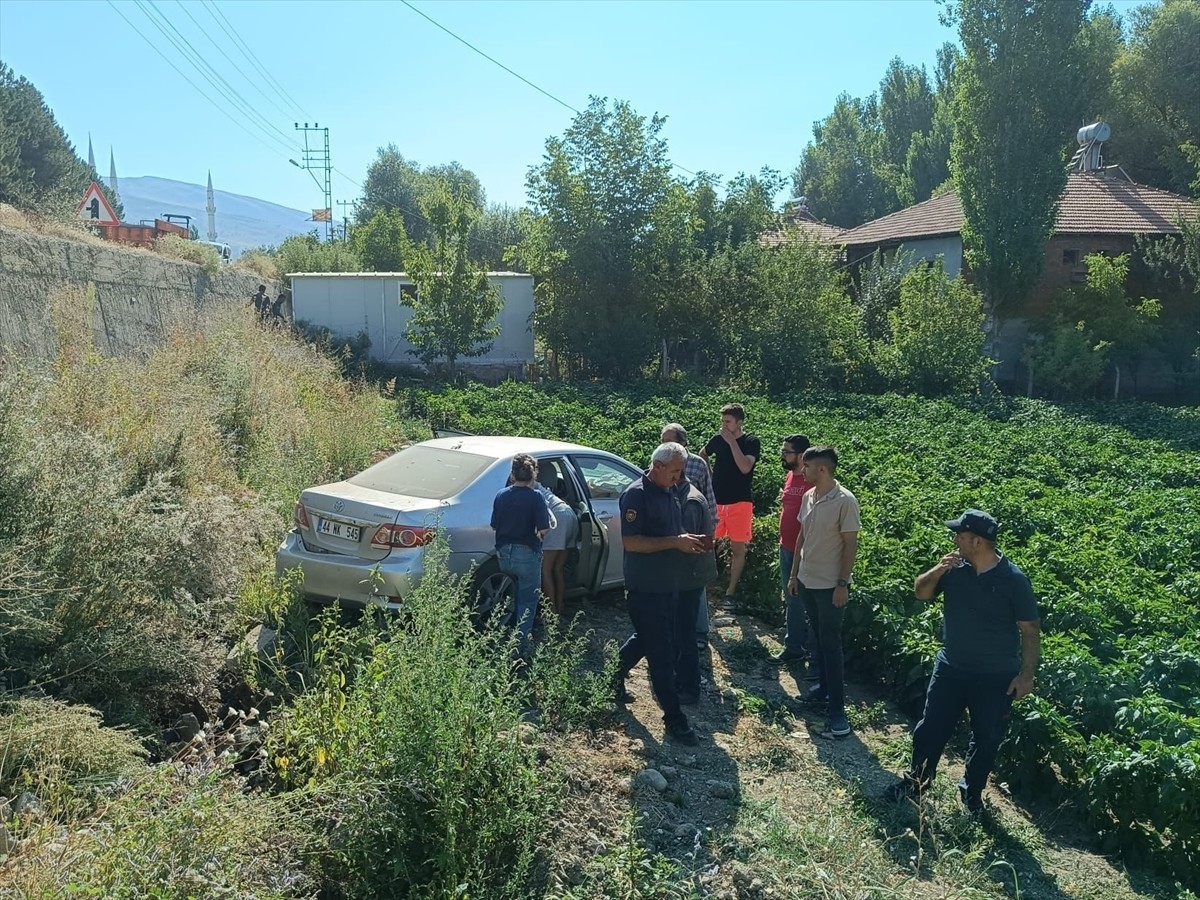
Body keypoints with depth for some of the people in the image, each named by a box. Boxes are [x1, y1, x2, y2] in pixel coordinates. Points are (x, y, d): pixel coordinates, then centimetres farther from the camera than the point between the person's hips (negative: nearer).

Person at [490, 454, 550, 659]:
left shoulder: (501, 496, -1)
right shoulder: (536, 497, -15)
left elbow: (495, 525, 6)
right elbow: (543, 530, -19)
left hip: (504, 554, 5)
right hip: (527, 554, -5)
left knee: (512, 599, 27)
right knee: (527, 603, 7)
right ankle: (520, 648, 6)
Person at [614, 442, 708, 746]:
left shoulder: (669, 494, 10)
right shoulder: (636, 494, -17)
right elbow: (630, 541, -23)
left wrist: (689, 542, 1)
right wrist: (675, 542, -26)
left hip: (668, 585, 9)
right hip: (646, 588, -9)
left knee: (645, 639, 22)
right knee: (662, 655, -2)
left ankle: (614, 679, 42)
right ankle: (674, 721, 7)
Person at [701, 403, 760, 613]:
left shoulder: (751, 442, -5)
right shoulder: (717, 439, 4)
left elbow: (745, 467, -21)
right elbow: (701, 456, 23)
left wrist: (731, 441, -20)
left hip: (739, 502, -3)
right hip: (716, 500, 3)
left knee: (738, 548, 3)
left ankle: (731, 593, 12)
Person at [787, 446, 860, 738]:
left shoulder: (845, 501, -18)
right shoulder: (808, 497, 3)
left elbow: (850, 545, -15)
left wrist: (843, 584, -16)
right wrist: (794, 574, 13)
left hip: (830, 585, -7)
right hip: (807, 581, 7)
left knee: (831, 644, -3)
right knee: (818, 638, 17)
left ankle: (837, 708, 4)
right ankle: (824, 687, 32)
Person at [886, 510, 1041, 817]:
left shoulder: (1013, 580, -17)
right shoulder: (955, 568, -7)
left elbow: (1030, 629, -11)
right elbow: (921, 592, 2)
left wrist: (1027, 674, -13)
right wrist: (937, 570, -17)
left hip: (996, 677, -3)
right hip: (950, 668, 3)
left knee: (987, 739, 14)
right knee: (931, 728, 11)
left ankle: (972, 791, 36)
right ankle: (917, 780, 32)